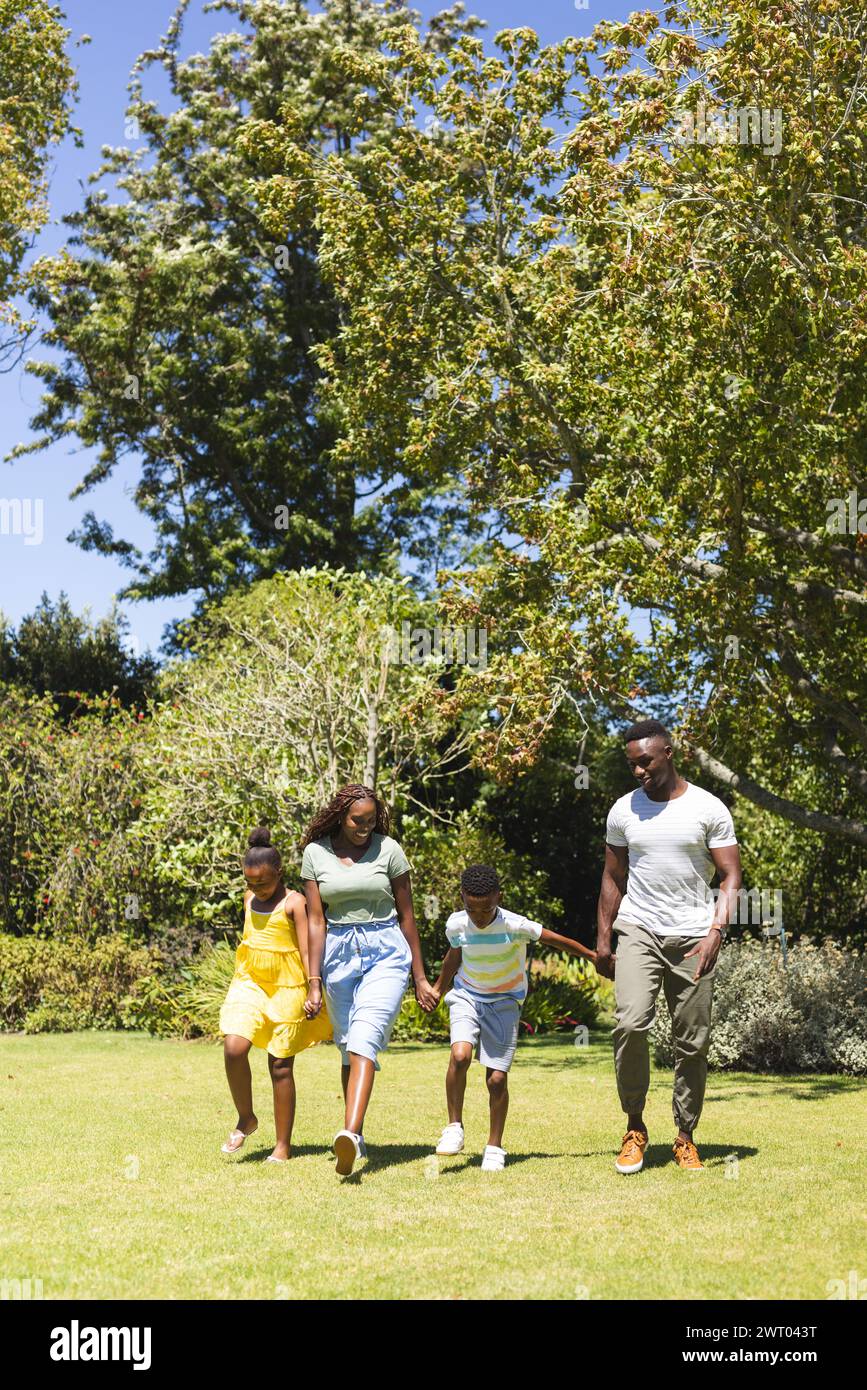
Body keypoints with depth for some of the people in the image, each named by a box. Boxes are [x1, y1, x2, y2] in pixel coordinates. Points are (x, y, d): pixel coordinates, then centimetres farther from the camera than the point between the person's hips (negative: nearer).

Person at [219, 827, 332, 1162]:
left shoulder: (294, 904, -9)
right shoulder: (249, 899, 10)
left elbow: (306, 950, -11)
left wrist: (314, 990, -18)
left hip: (287, 988, -5)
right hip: (249, 983, 5)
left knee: (281, 1065, 0)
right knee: (234, 1047, -17)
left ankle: (283, 1146, 11)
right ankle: (245, 1118, 5)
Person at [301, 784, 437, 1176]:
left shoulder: (388, 849, -3)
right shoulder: (315, 853, 2)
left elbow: (406, 916, 3)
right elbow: (316, 921, 1)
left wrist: (420, 977, 5)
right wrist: (313, 983, -3)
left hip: (386, 951, -3)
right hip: (339, 952, 3)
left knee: (363, 1039, -20)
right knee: (347, 1046, 11)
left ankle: (349, 1134, -33)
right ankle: (357, 1136, 25)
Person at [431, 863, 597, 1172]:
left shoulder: (514, 925, -22)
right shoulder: (456, 925, -12)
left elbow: (555, 939, -10)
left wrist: (595, 957, -1)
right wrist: (437, 990, 22)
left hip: (504, 1002, -1)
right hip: (466, 996, 1)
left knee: (497, 1078, -7)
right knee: (460, 1055, -25)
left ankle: (494, 1147, 12)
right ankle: (454, 1127, -8)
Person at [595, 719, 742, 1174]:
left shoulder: (709, 809, 0)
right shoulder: (623, 811, 8)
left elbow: (730, 877, -1)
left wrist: (716, 932, -15)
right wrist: (602, 939, 8)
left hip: (692, 937, -1)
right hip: (637, 931, 1)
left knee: (693, 1041, 2)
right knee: (630, 1022, -18)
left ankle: (685, 1137, 17)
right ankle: (634, 1127, -1)